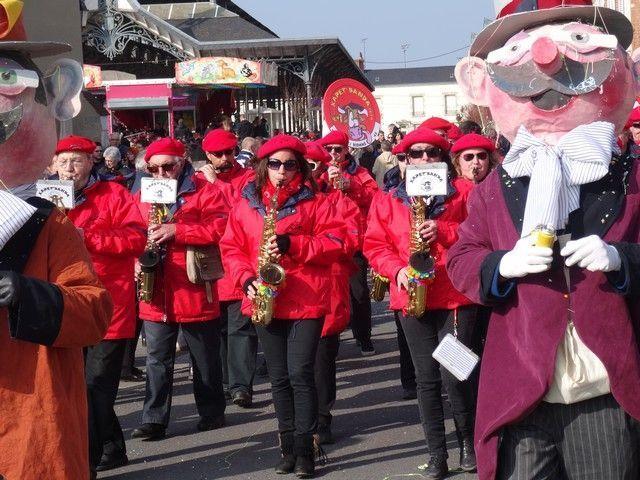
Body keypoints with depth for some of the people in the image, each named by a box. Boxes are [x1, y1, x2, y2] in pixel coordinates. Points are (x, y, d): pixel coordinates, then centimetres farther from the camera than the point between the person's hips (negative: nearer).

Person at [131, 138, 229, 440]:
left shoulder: (204, 191, -2)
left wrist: (176, 230, -20)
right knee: (157, 358, 5)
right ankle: (154, 420, 9)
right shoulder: (141, 197, 12)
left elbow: (218, 228, -15)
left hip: (193, 289, -3)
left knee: (205, 357, 10)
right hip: (155, 291, 4)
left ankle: (212, 412, 24)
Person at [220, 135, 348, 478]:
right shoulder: (247, 203, 8)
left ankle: (305, 447, 1)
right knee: (279, 377, 10)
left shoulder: (312, 202, 0)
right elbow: (231, 248, 8)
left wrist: (292, 244, -17)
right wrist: (247, 278, -9)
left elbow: (335, 241, -6)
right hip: (265, 301, 4)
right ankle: (288, 445, 20)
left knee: (300, 373, -8)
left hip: (307, 301, -3)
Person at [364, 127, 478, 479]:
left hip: (456, 297, -2)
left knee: (454, 375, -8)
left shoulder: (464, 193, 4)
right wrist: (398, 269, -13)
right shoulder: (387, 201, 9)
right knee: (426, 378, 6)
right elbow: (374, 245, 4)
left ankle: (469, 440, 16)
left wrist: (443, 232, -18)